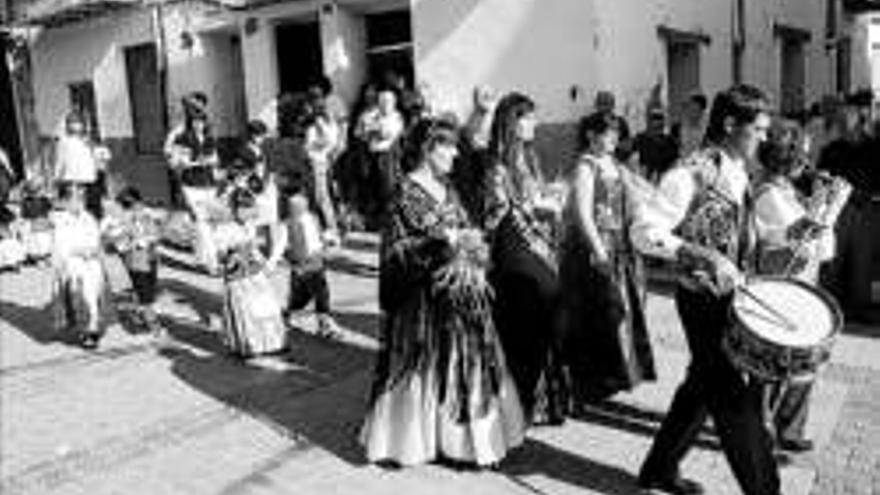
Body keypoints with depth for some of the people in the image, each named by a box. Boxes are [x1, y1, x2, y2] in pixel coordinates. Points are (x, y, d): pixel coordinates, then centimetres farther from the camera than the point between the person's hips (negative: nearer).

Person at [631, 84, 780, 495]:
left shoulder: (738, 172, 8)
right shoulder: (692, 172, -19)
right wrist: (706, 257, -33)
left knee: (703, 386, 19)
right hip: (703, 300, -9)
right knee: (735, 399, 1)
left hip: (730, 296, 9)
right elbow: (645, 232, -25)